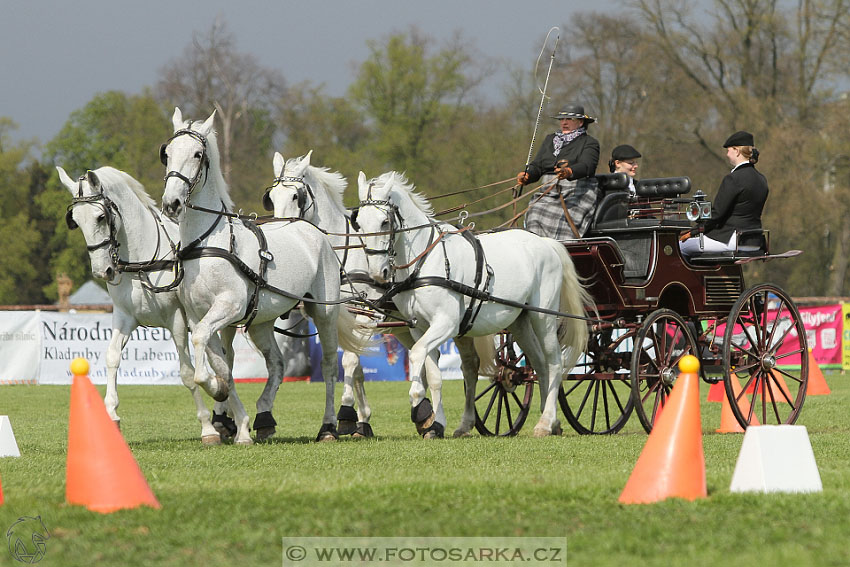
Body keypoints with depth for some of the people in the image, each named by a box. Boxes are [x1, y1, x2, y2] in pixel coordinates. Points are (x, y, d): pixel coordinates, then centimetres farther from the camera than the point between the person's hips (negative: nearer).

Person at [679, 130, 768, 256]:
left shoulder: (733, 179, -18)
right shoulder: (761, 179, 10)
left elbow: (716, 214, -18)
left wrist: (693, 232, -5)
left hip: (732, 241, -9)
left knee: (682, 246, 5)